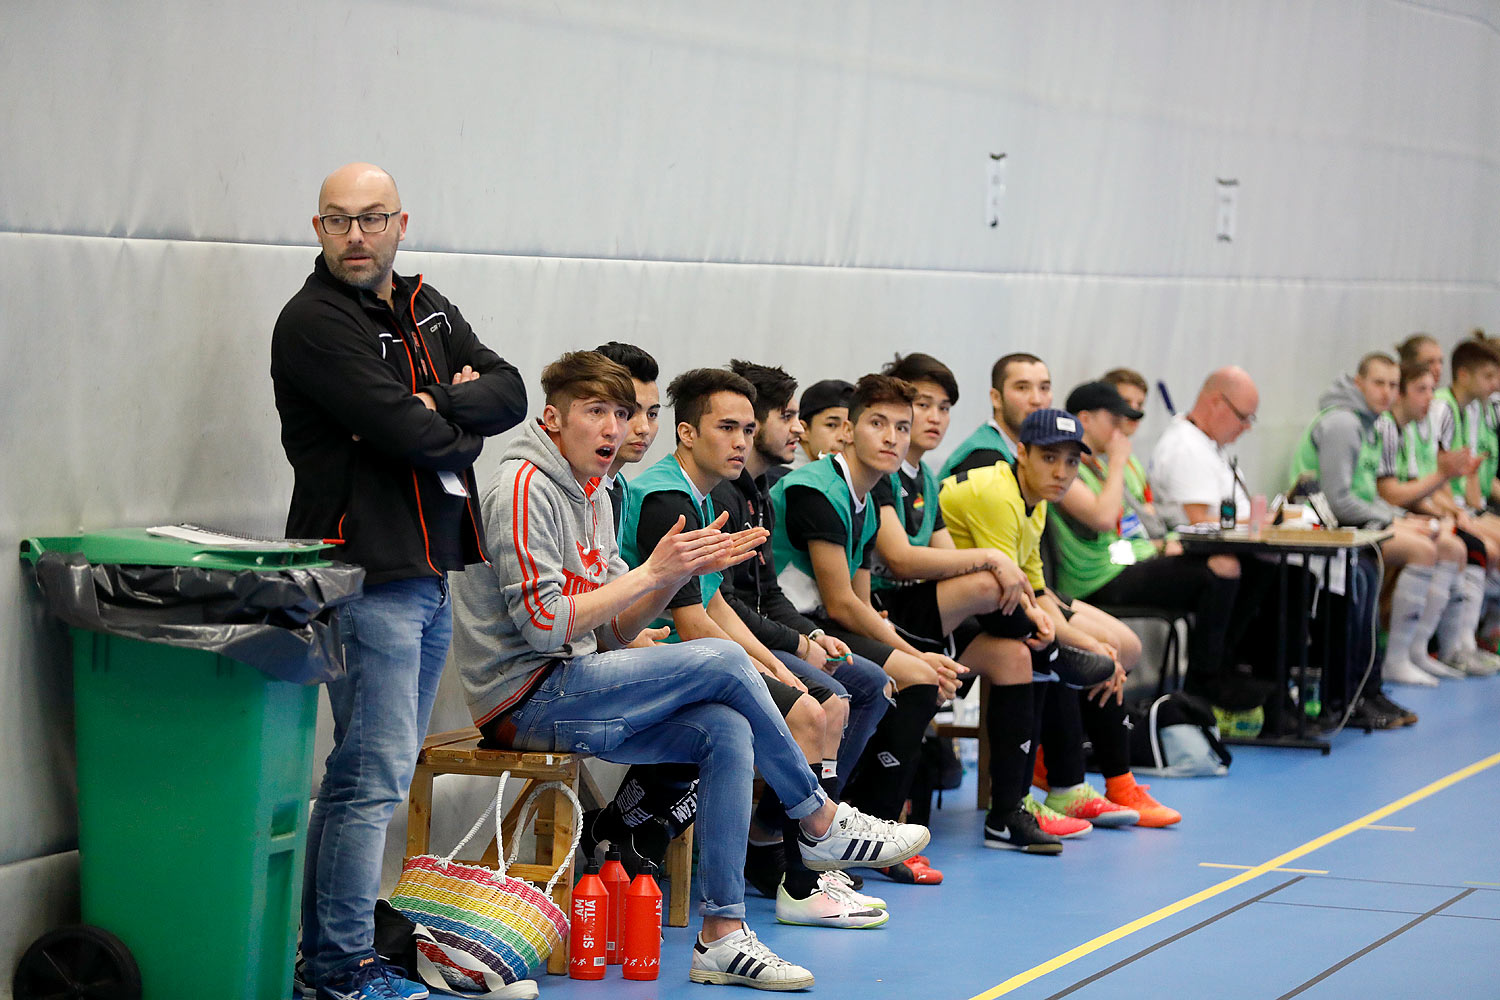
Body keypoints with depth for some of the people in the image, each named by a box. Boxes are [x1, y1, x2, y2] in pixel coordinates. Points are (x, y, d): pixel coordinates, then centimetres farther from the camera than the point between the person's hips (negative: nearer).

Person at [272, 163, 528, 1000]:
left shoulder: (427, 310, 16)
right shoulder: (315, 323, -10)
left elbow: (511, 392, 4)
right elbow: (405, 432, -20)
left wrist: (437, 406, -12)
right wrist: (463, 425, -1)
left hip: (432, 569, 8)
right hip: (370, 573, -8)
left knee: (380, 768, 13)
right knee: (375, 773, -9)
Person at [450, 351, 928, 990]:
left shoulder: (591, 498, 19)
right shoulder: (523, 488, -11)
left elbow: (613, 634, 14)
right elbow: (544, 624, -21)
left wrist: (682, 571, -1)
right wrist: (651, 571, -16)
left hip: (570, 691, 9)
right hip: (526, 700, -9)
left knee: (727, 732, -13)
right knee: (723, 662, -17)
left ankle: (723, 936, -14)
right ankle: (821, 823, 0)